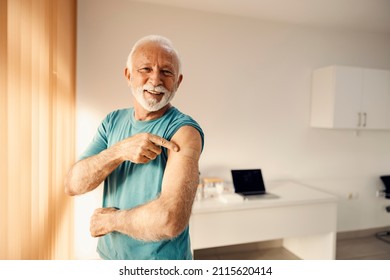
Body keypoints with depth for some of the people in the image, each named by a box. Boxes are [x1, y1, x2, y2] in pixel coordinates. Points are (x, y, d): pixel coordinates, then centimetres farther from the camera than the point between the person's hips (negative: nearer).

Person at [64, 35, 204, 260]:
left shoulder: (184, 131, -23)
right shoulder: (113, 121, -3)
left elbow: (171, 220, -34)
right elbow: (73, 185, -11)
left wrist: (111, 219, -17)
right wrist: (119, 151, -27)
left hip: (162, 259, -5)